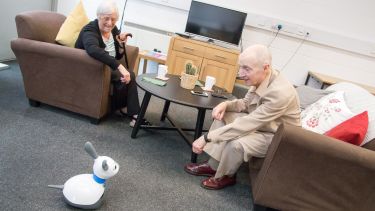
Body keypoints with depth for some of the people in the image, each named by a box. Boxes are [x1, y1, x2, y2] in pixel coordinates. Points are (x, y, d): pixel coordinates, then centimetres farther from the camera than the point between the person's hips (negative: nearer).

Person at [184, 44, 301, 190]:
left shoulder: (280, 92, -35)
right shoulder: (261, 79, -10)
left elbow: (246, 125, -37)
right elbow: (246, 103, 8)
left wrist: (207, 138, -34)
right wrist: (226, 104, -15)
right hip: (259, 124, 8)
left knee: (237, 143, -31)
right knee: (222, 116, -3)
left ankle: (225, 176, 1)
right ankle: (212, 166, 3)